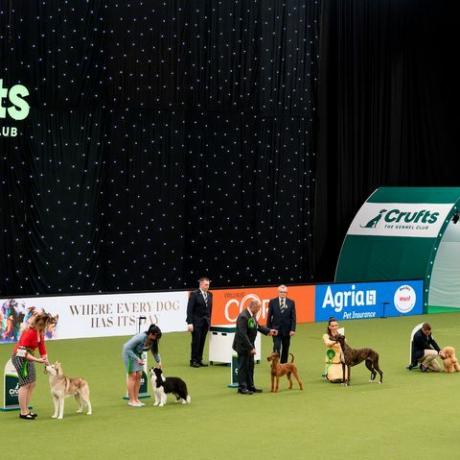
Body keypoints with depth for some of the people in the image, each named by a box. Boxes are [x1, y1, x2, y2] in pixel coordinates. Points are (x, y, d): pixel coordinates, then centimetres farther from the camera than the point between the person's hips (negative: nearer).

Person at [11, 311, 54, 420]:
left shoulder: (40, 332, 2)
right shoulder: (29, 332, -25)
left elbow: (42, 348, 8)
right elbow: (23, 352, -26)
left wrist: (46, 362, 1)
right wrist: (37, 360, -29)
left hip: (28, 357, 9)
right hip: (20, 357, -9)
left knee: (32, 384, 9)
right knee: (25, 384, -9)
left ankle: (25, 410, 16)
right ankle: (23, 413, -4)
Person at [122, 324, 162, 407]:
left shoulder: (153, 340, -13)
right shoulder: (140, 338, -34)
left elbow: (155, 351, 7)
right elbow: (127, 348, -29)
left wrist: (158, 362, -3)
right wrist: (137, 359, -32)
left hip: (137, 354, 7)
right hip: (129, 353, -7)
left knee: (139, 375, 2)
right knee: (132, 375, -8)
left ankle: (136, 399, 7)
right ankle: (131, 400, -5)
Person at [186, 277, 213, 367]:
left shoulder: (209, 295, 10)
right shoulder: (194, 294, -8)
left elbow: (210, 308, 14)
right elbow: (190, 309, -10)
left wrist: (209, 321, 9)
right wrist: (190, 323, -15)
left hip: (205, 322, 5)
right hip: (196, 322, -5)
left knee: (202, 342, 6)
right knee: (196, 341, -5)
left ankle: (199, 360, 12)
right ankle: (193, 361, 2)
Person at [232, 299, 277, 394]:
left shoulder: (253, 315, 4)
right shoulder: (243, 316, -25)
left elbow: (257, 326, 18)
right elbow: (243, 334, -28)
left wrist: (268, 331, 6)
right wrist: (251, 347, -26)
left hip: (250, 346, 10)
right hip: (243, 346, -10)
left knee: (250, 366, 15)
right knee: (243, 367, 0)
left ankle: (250, 386, 25)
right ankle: (242, 387, 8)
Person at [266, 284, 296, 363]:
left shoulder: (291, 303, 1)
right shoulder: (272, 302, -1)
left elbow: (293, 317, 0)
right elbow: (269, 316, 1)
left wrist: (293, 329, -9)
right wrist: (269, 329, -2)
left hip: (286, 330, 2)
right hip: (276, 329, -2)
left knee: (285, 349, 10)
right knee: (276, 348, -10)